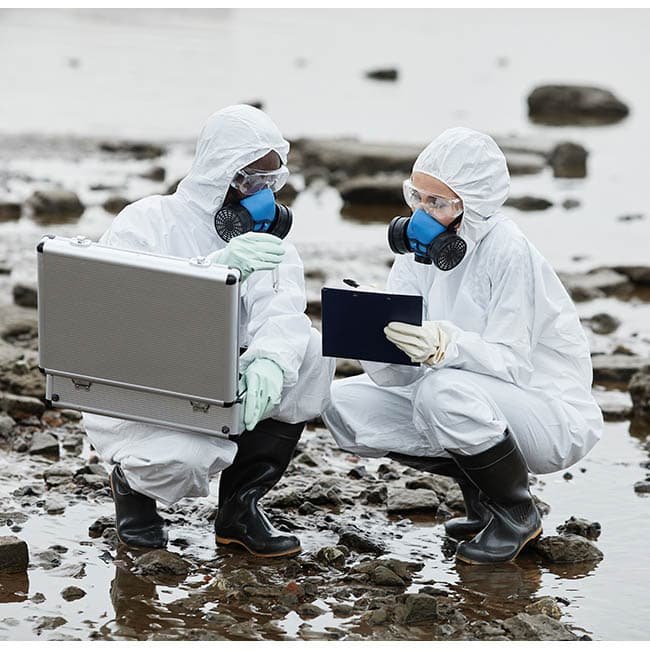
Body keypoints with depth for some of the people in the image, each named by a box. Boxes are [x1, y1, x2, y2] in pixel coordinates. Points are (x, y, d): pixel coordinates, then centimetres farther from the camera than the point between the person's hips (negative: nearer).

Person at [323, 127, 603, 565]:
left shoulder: (507, 252, -21)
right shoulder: (418, 250, -2)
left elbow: (512, 363, -27)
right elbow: (398, 374, -9)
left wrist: (447, 345, -45)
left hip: (554, 418, -8)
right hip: (480, 400, 8)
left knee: (442, 389, -36)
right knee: (343, 403, -4)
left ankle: (517, 512, -8)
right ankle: (481, 491, 8)